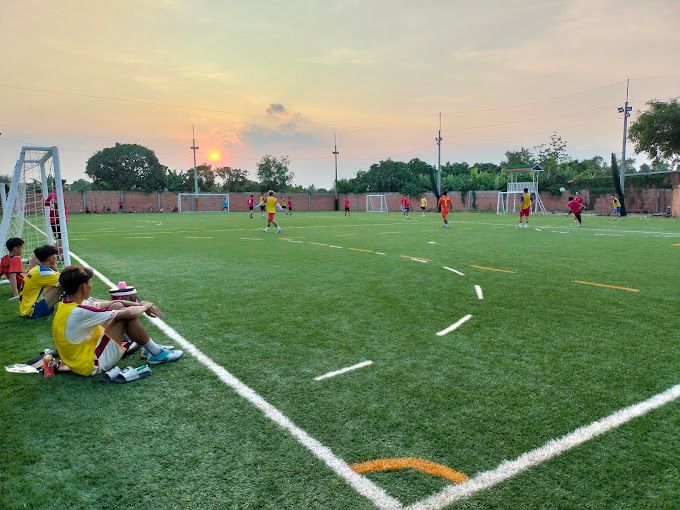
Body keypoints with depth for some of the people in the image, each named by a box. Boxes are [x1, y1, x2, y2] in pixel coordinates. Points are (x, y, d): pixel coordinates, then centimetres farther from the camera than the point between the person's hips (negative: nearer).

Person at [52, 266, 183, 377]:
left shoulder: (68, 303, 0)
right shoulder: (80, 312, -29)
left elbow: (111, 303, 6)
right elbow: (129, 313, -23)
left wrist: (140, 305, -1)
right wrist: (145, 306, -3)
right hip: (94, 364, -10)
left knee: (117, 307, 6)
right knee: (125, 313, -15)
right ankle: (157, 354, -1)